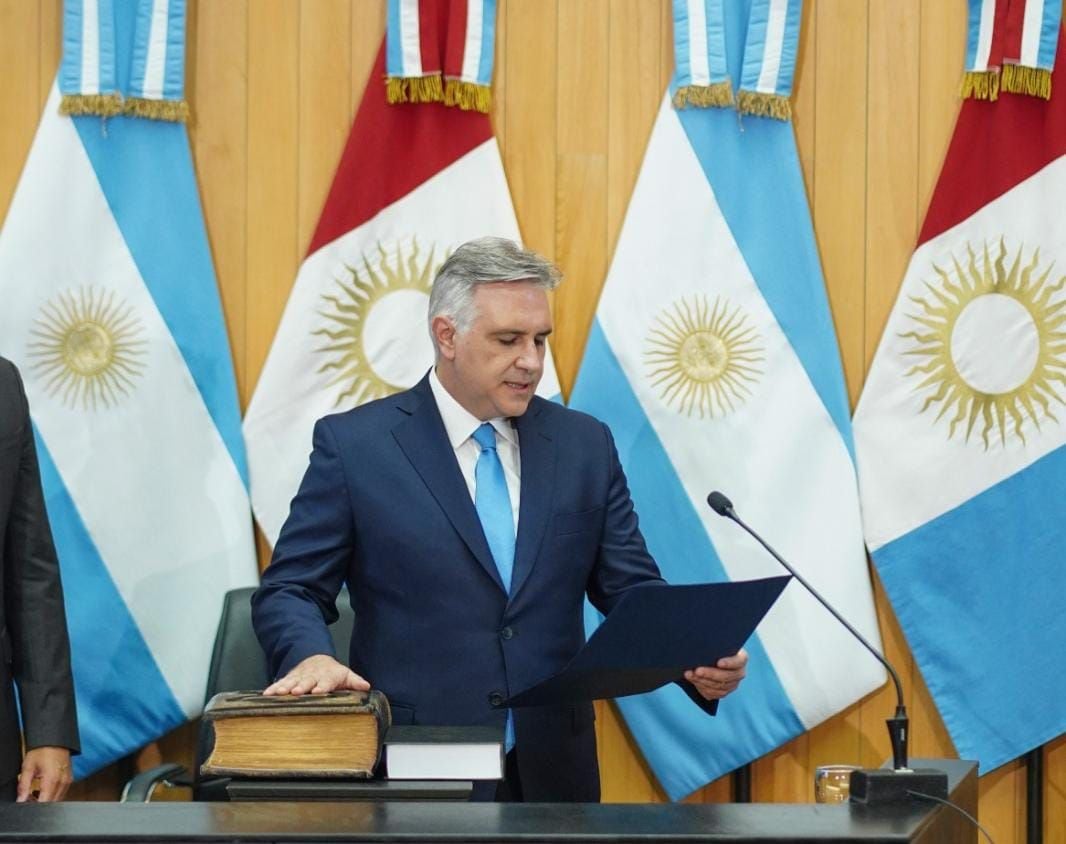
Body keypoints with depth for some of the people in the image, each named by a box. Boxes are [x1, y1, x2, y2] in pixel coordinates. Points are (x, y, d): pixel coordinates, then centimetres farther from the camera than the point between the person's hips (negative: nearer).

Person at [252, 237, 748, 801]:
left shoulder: (584, 445, 7)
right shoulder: (354, 445, -3)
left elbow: (634, 592, 7)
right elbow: (289, 589, -2)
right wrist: (313, 657, -24)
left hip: (551, 775, 3)